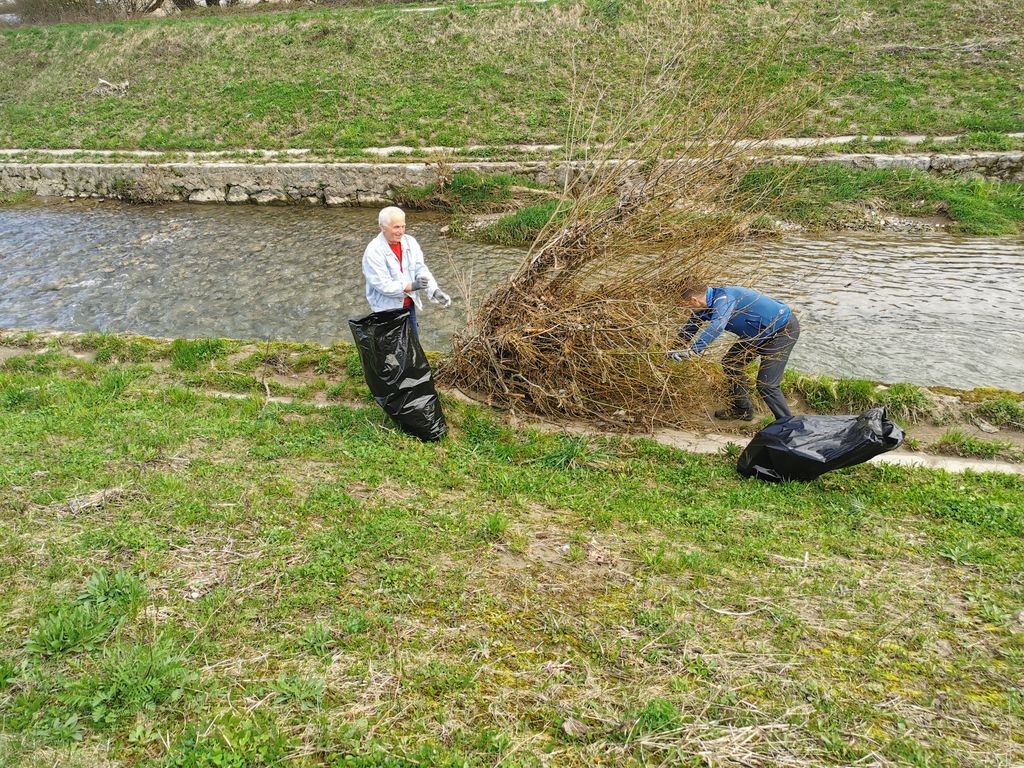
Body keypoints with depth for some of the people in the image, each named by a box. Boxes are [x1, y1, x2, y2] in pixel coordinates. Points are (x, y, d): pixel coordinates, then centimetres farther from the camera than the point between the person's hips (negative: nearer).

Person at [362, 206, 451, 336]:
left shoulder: (410, 242, -4)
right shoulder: (373, 251, -22)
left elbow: (421, 269, -7)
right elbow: (382, 284, -25)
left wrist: (435, 291, -23)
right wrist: (411, 286, -32)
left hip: (409, 305, 6)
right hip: (386, 309, -6)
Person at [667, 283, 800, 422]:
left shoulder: (723, 297, -28)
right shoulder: (705, 307, 0)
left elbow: (717, 327, -46)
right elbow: (688, 330, 15)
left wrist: (692, 350, -52)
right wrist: (674, 350, 17)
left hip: (784, 329, -10)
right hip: (761, 333, 10)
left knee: (766, 385, -14)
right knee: (731, 363, 12)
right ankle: (742, 409, 26)